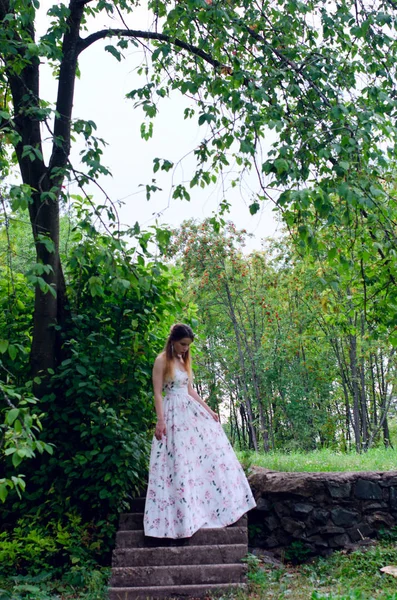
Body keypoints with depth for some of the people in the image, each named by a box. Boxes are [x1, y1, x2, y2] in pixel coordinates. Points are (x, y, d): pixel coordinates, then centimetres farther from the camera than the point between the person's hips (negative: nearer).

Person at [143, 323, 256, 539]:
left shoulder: (184, 360, 14)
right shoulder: (162, 361, -8)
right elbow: (157, 393, -13)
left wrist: (209, 410, 16)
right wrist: (161, 420, -22)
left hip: (192, 412, 8)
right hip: (173, 414, -8)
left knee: (211, 451, 7)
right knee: (178, 463, -8)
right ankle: (181, 515, -1)